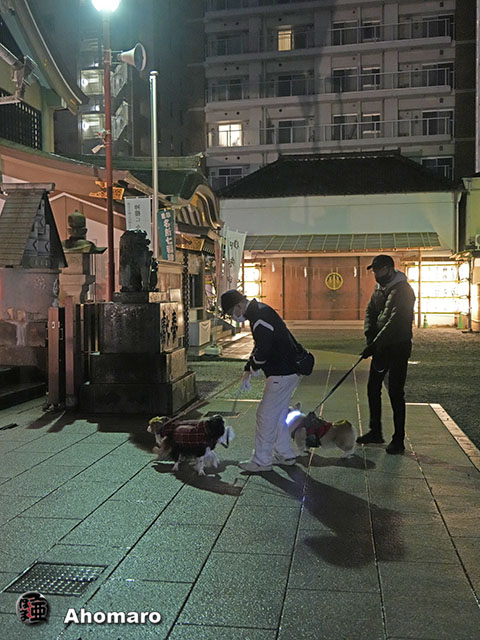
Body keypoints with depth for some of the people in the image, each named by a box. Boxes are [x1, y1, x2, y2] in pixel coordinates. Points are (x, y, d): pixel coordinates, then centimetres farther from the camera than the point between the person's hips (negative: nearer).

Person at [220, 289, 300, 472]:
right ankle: (285, 454, 29)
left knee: (266, 415, -3)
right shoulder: (259, 311, 15)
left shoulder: (260, 317, -20)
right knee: (278, 414, 19)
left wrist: (253, 367, -6)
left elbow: (263, 350, -27)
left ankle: (261, 460, 7)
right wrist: (248, 370, 17)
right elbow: (260, 346, 23)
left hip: (281, 374, -11)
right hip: (288, 371, 11)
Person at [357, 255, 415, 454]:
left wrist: (376, 343, -29)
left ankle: (398, 440, 5)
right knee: (373, 388, 13)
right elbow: (370, 311, 12)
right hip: (381, 346, 8)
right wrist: (369, 333, -7)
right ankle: (375, 432, 27)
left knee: (395, 393, -5)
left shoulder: (403, 290, -17)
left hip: (398, 347, -8)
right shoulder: (379, 288, 10)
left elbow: (395, 322, -25)